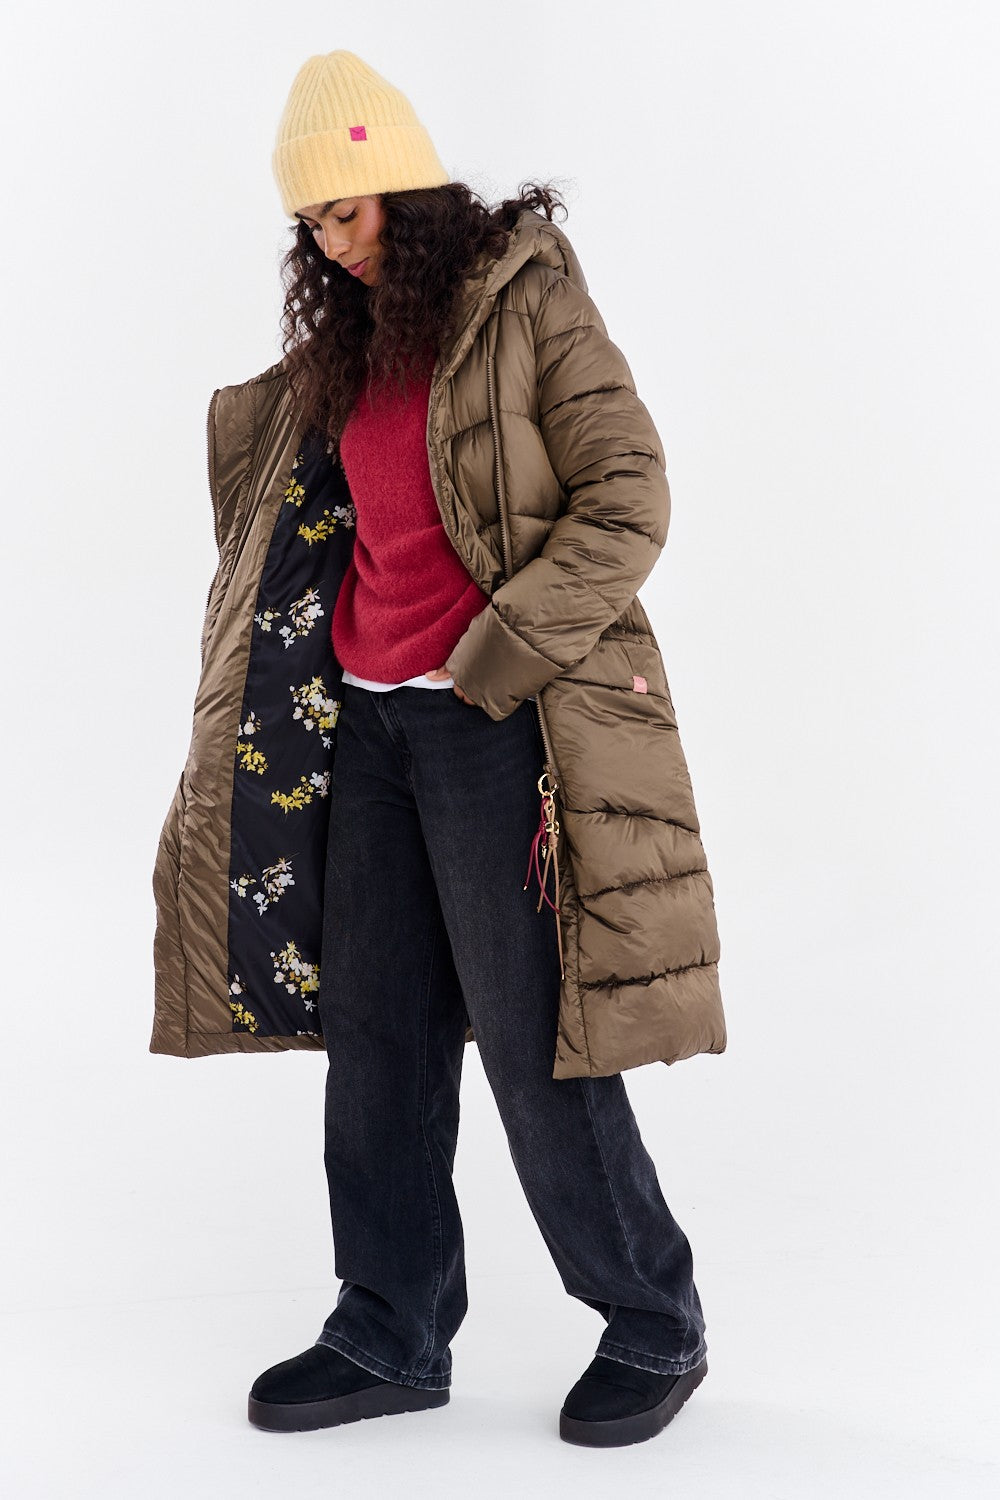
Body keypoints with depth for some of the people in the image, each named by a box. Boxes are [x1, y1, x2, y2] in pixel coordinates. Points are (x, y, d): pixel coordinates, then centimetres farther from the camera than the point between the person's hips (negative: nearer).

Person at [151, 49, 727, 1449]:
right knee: (374, 1034, 10)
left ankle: (654, 1326, 15)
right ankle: (392, 1335, 23)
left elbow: (628, 501, -12)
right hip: (360, 713, 7)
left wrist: (492, 663, -16)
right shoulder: (342, 348, 15)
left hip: (496, 717, -7)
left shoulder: (531, 299, -6)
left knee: (533, 1039, -3)